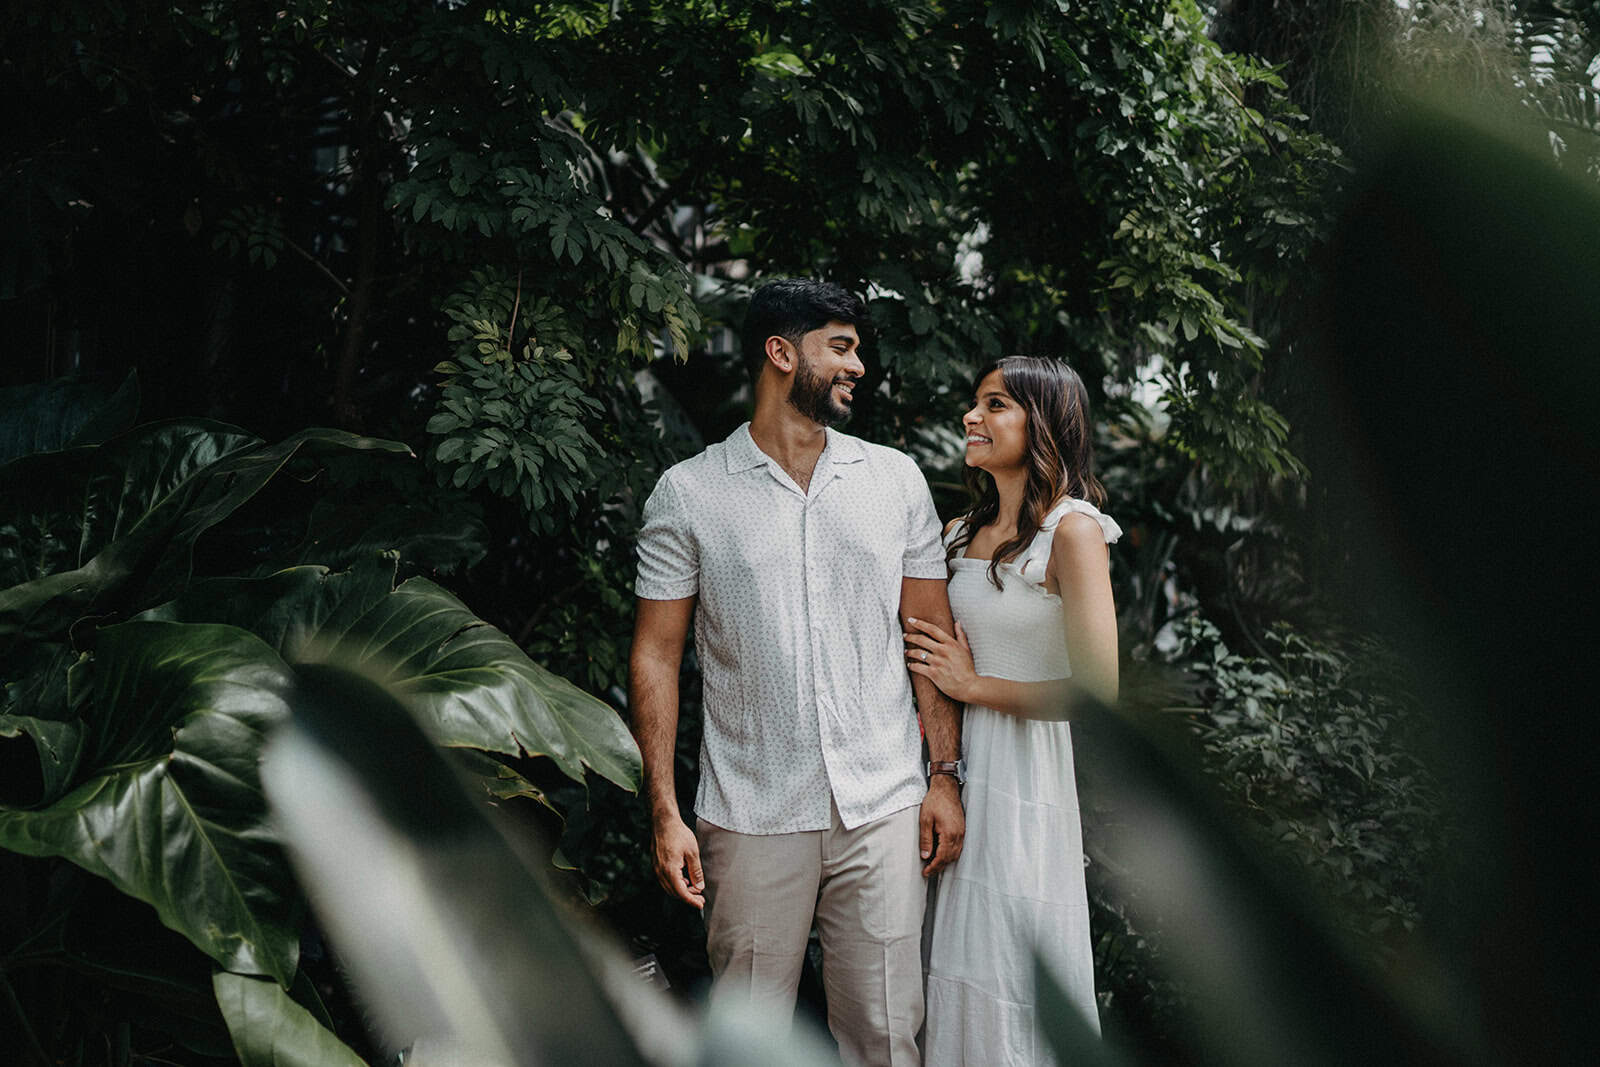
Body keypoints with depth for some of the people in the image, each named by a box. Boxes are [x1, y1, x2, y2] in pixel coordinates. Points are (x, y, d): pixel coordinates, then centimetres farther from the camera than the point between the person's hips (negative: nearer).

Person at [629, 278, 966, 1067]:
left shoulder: (896, 480, 8)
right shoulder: (687, 493, 0)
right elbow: (656, 654, 0)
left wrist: (945, 775, 4)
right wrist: (664, 812, -6)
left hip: (884, 809, 2)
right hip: (750, 817, -2)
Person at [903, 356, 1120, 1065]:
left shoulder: (1070, 531, -12)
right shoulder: (962, 533, 10)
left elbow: (1100, 687, -19)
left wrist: (974, 686, -11)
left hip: (1029, 772, -7)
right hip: (959, 764, 7)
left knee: (1012, 972, 3)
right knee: (960, 962, 14)